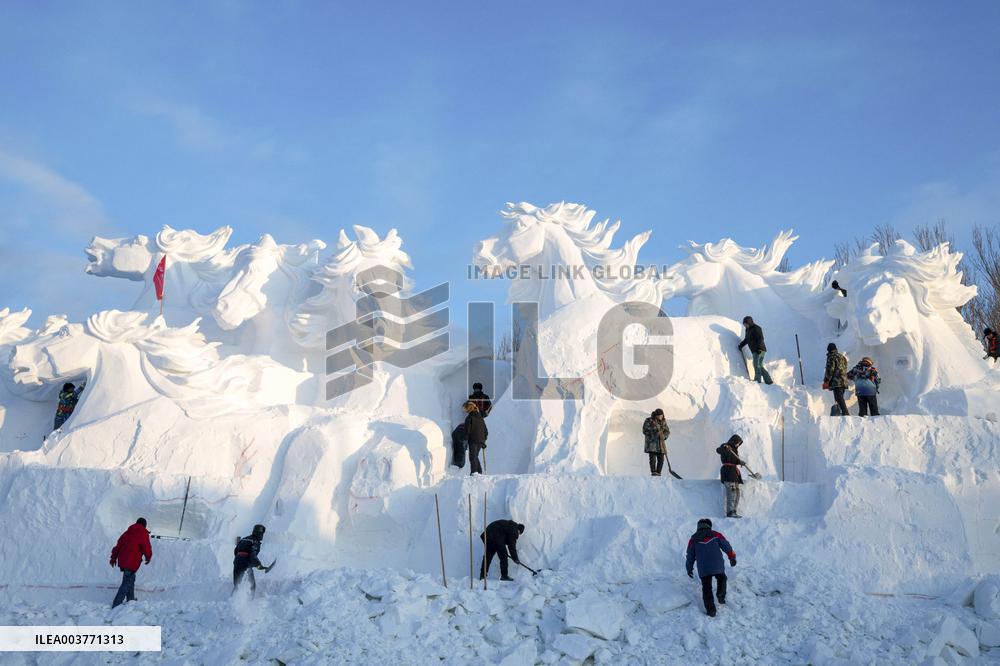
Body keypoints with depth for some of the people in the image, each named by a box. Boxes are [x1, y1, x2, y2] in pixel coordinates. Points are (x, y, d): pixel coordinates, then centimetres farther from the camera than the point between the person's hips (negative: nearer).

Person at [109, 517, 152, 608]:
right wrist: (148, 557, 15)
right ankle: (116, 604, -12)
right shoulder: (143, 534, -5)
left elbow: (118, 545, 15)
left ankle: (130, 599, 30)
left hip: (122, 560, 7)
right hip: (132, 562, -7)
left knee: (131, 579, 23)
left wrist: (113, 558, 23)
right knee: (127, 582, -6)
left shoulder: (127, 532, 14)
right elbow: (146, 548, -4)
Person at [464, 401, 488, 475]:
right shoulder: (481, 418, 15)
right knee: (475, 456, 18)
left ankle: (474, 471, -20)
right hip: (481, 440, 7)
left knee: (472, 456, -7)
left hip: (473, 440, -7)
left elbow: (467, 430, -11)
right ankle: (479, 472, 15)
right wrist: (484, 440, 23)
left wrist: (465, 440, -6)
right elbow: (486, 431, 17)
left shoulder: (469, 418, -6)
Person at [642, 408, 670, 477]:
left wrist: (664, 436, -13)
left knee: (661, 459, -1)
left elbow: (667, 431, 8)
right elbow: (645, 431, -9)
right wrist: (654, 432, -18)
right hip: (652, 443, -4)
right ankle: (653, 472, -18)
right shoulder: (649, 420, -5)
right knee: (652, 458, -14)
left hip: (660, 444, 5)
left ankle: (658, 473, 4)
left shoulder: (663, 421, 9)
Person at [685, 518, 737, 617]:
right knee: (721, 579, 27)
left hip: (703, 570, 0)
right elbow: (727, 547, 9)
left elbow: (690, 555, 14)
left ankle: (711, 610, 7)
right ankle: (721, 596, 9)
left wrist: (689, 568, 24)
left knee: (706, 589, 10)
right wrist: (732, 557, 22)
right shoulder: (716, 535, 7)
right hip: (718, 567, 0)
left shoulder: (693, 539, 10)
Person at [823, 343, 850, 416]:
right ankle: (843, 413, 12)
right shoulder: (842, 356, 21)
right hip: (844, 382, 9)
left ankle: (845, 413, -24)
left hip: (836, 382, -9)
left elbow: (830, 370, -11)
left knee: (839, 398, -14)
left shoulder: (831, 357, -5)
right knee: (840, 398, 13)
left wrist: (826, 381, -8)